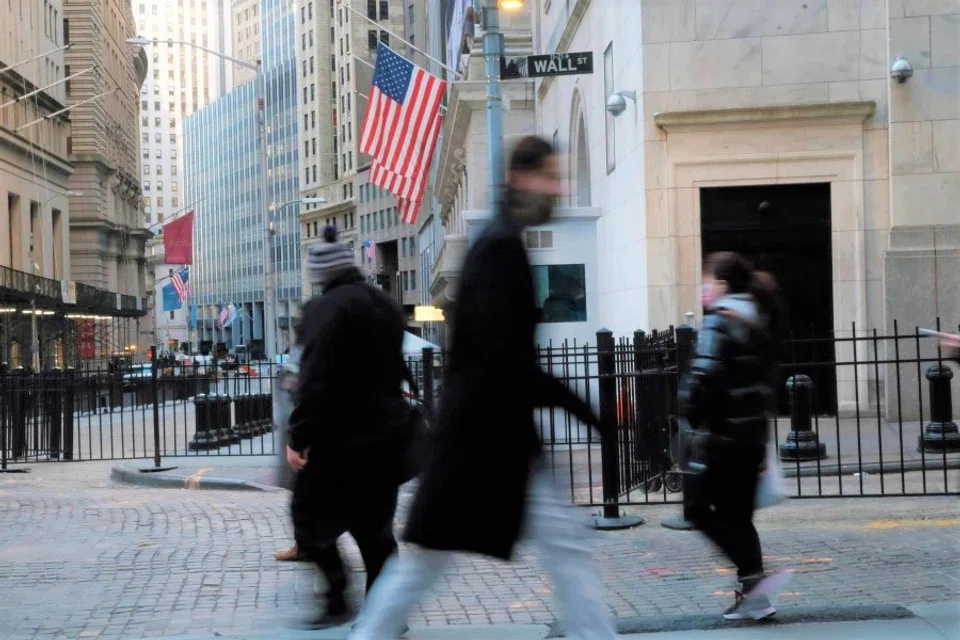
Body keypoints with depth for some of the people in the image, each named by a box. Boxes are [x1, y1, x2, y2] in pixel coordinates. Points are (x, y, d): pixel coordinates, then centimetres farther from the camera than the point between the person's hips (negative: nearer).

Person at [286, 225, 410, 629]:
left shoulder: (325, 308, -13)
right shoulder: (387, 306, 13)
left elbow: (315, 379, -20)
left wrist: (299, 436, -18)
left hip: (341, 436, -8)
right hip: (385, 433, 8)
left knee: (312, 517, 4)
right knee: (374, 526, 12)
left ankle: (337, 602, -5)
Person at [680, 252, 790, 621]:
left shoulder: (720, 322, -11)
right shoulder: (759, 321, 16)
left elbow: (704, 379, -21)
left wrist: (691, 413, -4)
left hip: (724, 435, -8)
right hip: (754, 434, 8)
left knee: (701, 508, -1)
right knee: (738, 514, 11)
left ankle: (754, 576, -11)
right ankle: (752, 595, 9)